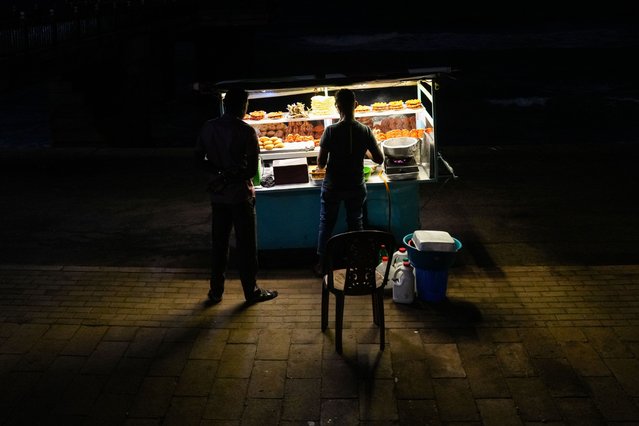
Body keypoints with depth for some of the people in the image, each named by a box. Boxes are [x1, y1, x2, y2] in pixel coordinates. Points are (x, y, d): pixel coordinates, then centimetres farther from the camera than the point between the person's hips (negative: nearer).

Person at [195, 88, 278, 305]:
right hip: (240, 194, -4)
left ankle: (216, 291, 20)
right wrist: (236, 176, -3)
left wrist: (219, 172, -1)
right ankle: (251, 291, 15)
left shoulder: (208, 127, 0)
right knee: (246, 245, 6)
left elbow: (199, 158, 4)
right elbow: (252, 169, -14)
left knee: (219, 243, 13)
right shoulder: (246, 131, -15)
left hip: (218, 194, 5)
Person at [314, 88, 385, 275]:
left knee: (326, 224, 15)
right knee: (356, 223, 19)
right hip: (356, 187, 2)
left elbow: (321, 164, -14)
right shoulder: (365, 131, -11)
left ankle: (321, 264, 24)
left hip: (332, 187, -2)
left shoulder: (331, 131, -18)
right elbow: (379, 159, -5)